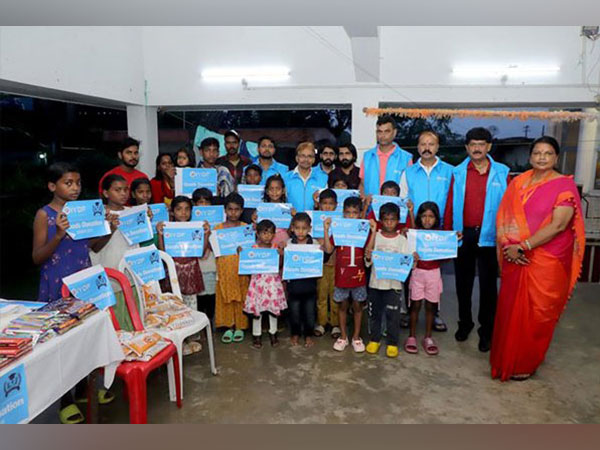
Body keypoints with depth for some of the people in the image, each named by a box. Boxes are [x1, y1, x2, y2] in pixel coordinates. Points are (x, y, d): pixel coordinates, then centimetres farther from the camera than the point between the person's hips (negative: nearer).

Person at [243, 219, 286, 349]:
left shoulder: (276, 247, 0)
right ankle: (257, 335, 20)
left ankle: (273, 333, 29)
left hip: (273, 282, 1)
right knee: (256, 309, 5)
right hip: (258, 282, -1)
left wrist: (281, 255, -20)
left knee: (274, 308, 11)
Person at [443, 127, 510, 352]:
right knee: (463, 282, 13)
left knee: (488, 284, 8)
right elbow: (450, 205, 1)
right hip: (462, 234, 1)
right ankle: (464, 323, 31)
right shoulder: (458, 173, 3)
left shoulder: (501, 173, 0)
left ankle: (486, 330, 23)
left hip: (489, 236, -1)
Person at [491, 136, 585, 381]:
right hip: (515, 259, 4)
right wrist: (509, 246, -11)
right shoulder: (518, 182, 7)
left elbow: (558, 225, -17)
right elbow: (505, 216, 3)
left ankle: (526, 364, 24)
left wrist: (523, 246, -18)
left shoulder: (564, 185, -7)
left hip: (546, 261, -4)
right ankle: (506, 358, 30)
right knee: (510, 308, 11)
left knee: (536, 313, 5)